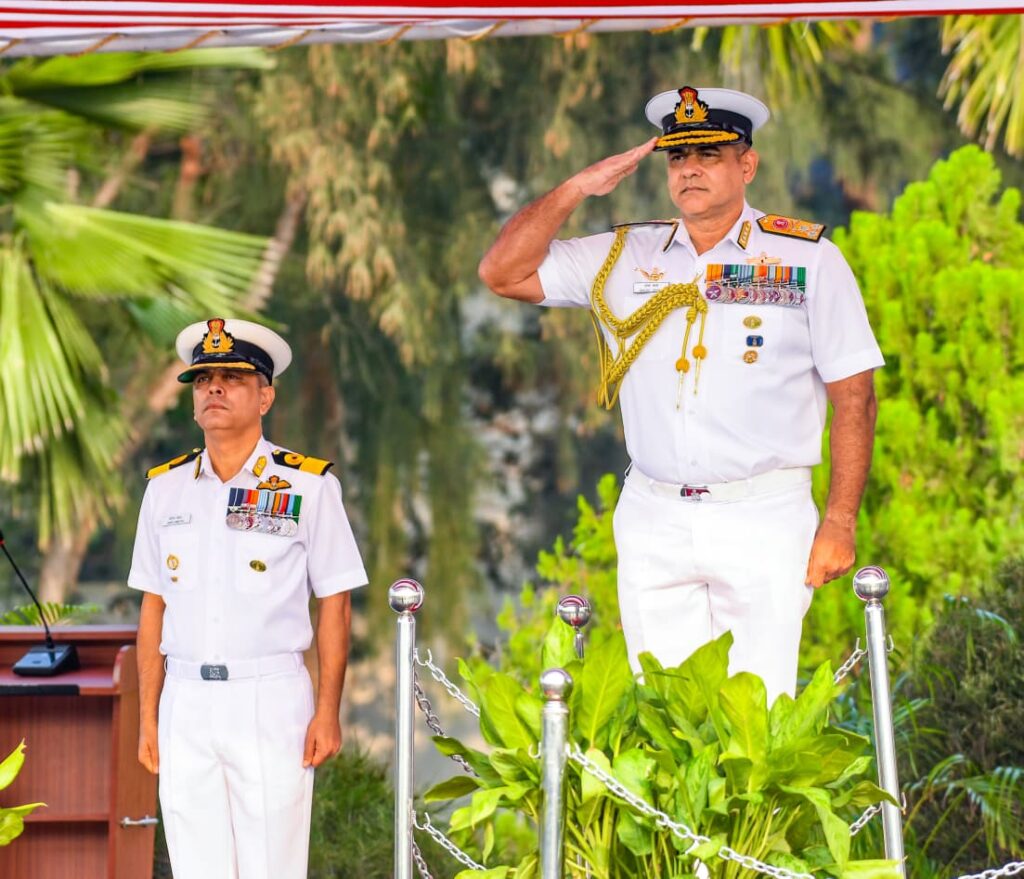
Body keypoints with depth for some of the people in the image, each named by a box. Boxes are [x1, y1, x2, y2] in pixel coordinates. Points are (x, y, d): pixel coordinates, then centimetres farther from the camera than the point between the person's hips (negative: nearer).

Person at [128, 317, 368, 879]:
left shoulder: (309, 486, -1)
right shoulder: (166, 488, 10)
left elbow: (334, 604, 0)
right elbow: (154, 606, 12)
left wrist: (328, 710, -6)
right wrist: (147, 717, 9)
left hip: (271, 700, -3)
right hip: (186, 701, 4)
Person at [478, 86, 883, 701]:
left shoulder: (809, 258, 3)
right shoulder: (624, 257, 12)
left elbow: (853, 395, 1)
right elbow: (503, 273, 10)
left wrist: (840, 524, -6)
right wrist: (581, 186, 2)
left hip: (764, 519, -3)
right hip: (653, 523, 3)